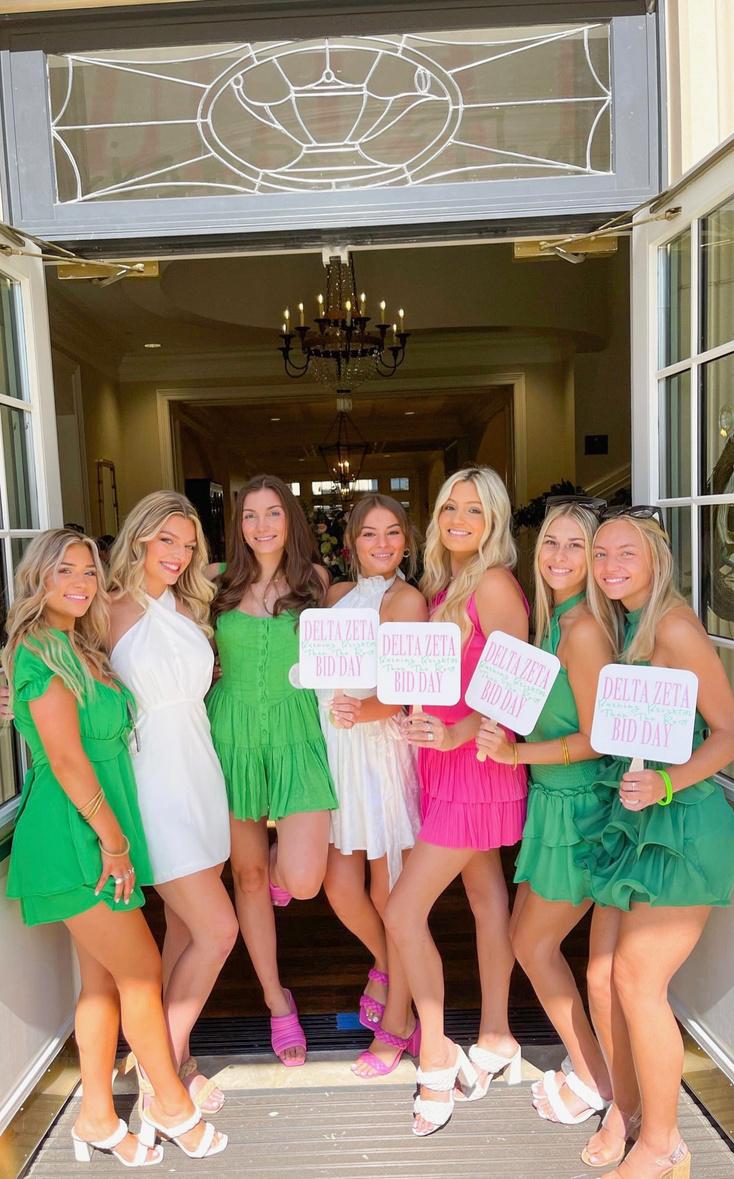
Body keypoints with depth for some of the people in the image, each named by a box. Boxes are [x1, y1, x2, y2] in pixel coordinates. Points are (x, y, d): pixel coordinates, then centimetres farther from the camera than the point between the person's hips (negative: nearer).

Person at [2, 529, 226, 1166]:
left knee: (105, 975, 15)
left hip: (101, 828, 9)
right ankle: (173, 1106, 21)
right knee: (142, 970, 3)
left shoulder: (81, 649, 13)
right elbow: (66, 759, -19)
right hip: (73, 832, -9)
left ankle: (97, 1117, 29)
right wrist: (113, 839, -15)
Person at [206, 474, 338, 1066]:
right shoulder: (220, 581, 4)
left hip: (297, 734, -1)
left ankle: (283, 862, 28)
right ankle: (277, 1000, 31)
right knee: (248, 873, 11)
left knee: (302, 881, -12)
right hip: (233, 733, 2)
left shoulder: (316, 579, 2)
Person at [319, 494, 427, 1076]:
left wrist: (360, 711, -33)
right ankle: (385, 967, 42)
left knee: (389, 895, 6)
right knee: (341, 888, 10)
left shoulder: (407, 598, -7)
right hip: (333, 745, 5)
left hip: (381, 746, -5)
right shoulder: (338, 593, 13)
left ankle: (395, 1026, 25)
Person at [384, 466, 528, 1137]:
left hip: (476, 761, -8)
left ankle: (436, 1059, 13)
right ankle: (496, 1041, 34)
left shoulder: (494, 584, -15)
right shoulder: (440, 586, 8)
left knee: (403, 911, -6)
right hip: (446, 759, 8)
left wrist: (453, 735, -30)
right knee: (486, 894, 18)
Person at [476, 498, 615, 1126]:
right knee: (527, 935, 21)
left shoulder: (583, 628, -21)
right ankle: (590, 1066, 38)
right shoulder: (552, 618, 6)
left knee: (534, 943, 8)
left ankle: (592, 1077, 28)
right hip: (554, 797, 9)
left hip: (578, 804, -9)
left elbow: (597, 739, -20)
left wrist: (515, 752, -22)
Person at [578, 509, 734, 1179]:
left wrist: (664, 785, -25)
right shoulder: (619, 626, 10)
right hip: (633, 819, 8)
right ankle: (625, 1109, 32)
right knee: (607, 976, 11)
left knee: (638, 979, -2)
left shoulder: (674, 626, -15)